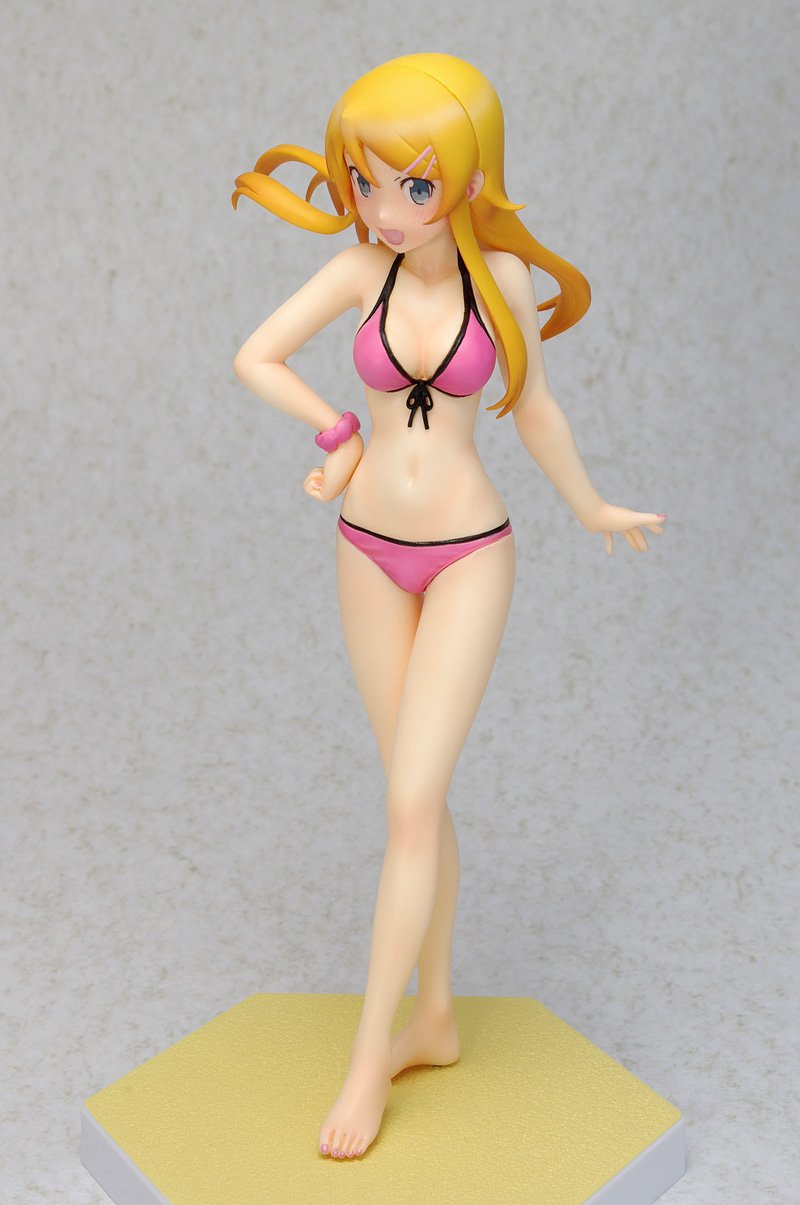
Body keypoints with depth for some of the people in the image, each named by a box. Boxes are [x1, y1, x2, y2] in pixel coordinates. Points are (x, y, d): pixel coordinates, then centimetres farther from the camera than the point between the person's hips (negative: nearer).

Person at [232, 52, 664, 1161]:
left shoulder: (501, 271, -11)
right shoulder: (361, 267, -7)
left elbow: (532, 404, 4)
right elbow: (253, 360, 2)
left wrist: (591, 508, 15)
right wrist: (342, 436, 4)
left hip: (468, 557, -3)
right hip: (372, 556, 3)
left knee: (410, 803, -9)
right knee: (420, 798, 11)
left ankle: (369, 1058, 3)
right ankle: (437, 1019, 26)